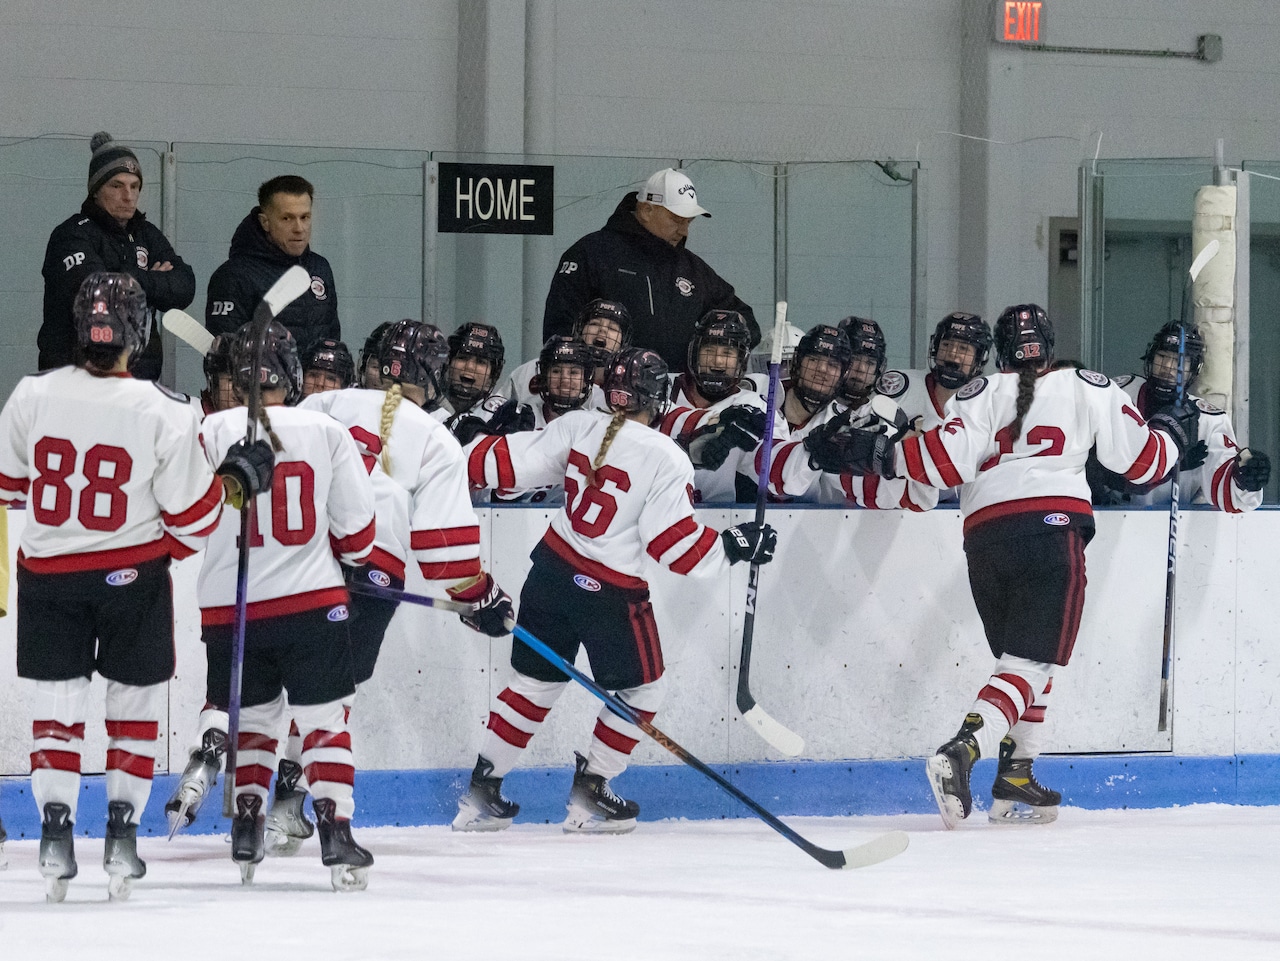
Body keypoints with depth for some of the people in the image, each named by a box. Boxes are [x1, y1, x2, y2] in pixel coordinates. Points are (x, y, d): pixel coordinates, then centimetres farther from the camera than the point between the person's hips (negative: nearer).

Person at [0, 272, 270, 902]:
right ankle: (121, 838, 11)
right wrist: (235, 479, 8)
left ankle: (55, 831, 3)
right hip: (132, 576, -1)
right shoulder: (165, 414, -16)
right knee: (134, 704, 14)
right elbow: (191, 515, -10)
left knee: (57, 704, 12)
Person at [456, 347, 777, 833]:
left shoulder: (578, 427, -3)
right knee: (640, 690, 15)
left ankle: (481, 793, 17)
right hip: (610, 592, -5)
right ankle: (588, 798, 15)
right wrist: (733, 546, -3)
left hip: (551, 570, 6)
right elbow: (675, 543, -15)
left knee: (535, 682, 18)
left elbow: (510, 461, 1)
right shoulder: (666, 460, -16)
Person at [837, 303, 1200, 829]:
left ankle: (1016, 782, 16)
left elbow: (949, 459, -2)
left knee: (1020, 658, 21)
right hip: (1052, 526, -4)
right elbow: (1140, 459, 13)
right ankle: (961, 754, -32)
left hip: (983, 536, 4)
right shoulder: (1088, 389, 12)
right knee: (1030, 664, -10)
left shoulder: (979, 395, 14)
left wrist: (887, 455, 12)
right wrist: (1172, 433, 33)